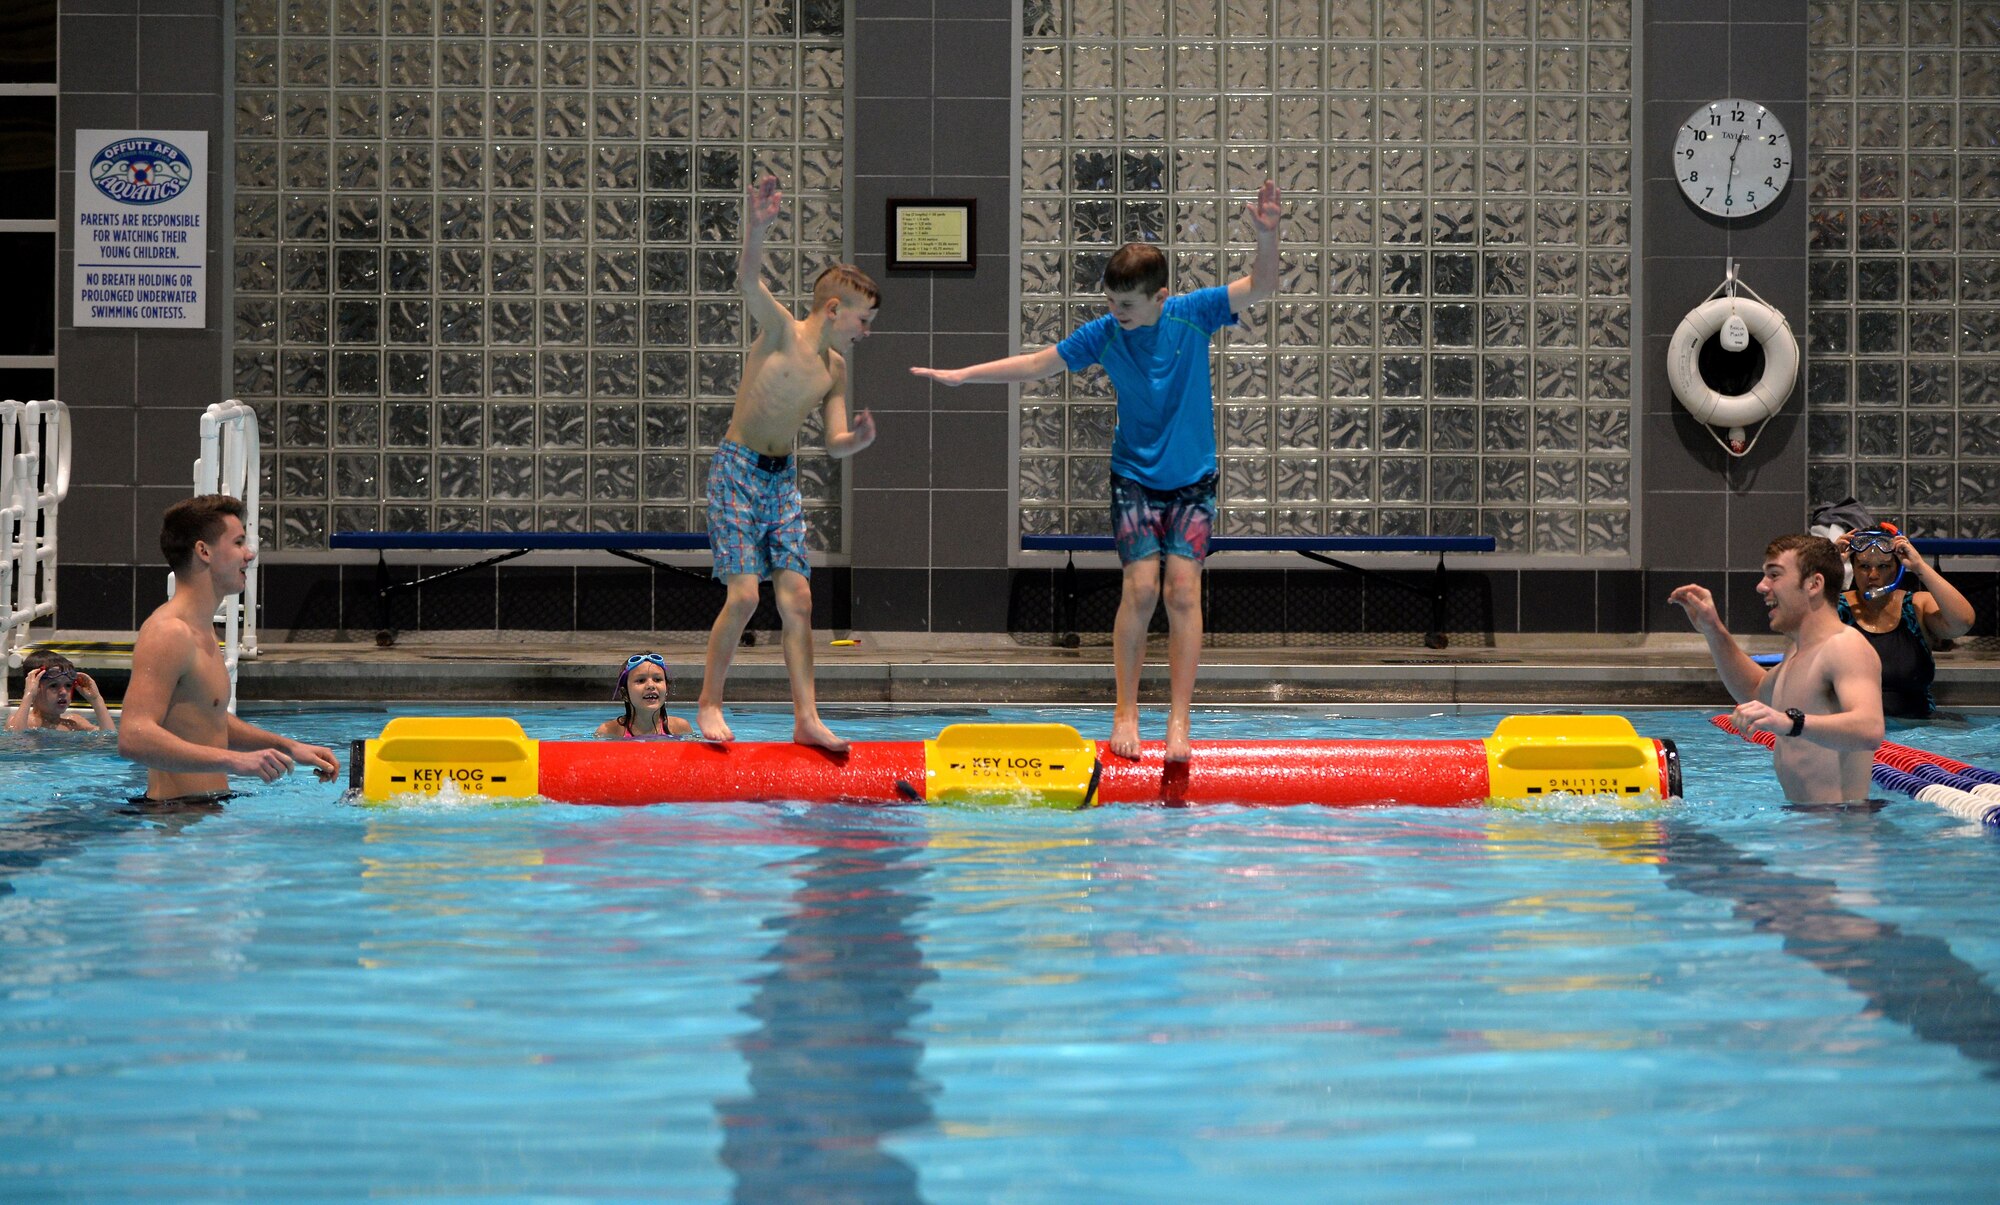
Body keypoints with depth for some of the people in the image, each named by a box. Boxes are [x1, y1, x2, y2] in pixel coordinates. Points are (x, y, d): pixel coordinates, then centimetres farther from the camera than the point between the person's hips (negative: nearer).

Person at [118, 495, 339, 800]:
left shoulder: (201, 630, 19)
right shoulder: (167, 632, -14)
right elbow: (134, 737, -27)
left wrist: (288, 747, 21)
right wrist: (235, 760, -30)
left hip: (207, 809, 10)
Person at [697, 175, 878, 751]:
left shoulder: (835, 368, 8)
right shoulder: (783, 331, -10)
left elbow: (835, 443, 11)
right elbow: (748, 279, -29)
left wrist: (859, 439, -13)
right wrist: (758, 224, -47)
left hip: (783, 476, 6)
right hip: (738, 468, -6)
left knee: (798, 597, -1)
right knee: (744, 594, -12)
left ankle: (805, 716, 1)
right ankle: (709, 705, 3)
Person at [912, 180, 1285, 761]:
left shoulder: (1192, 315, -11)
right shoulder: (1104, 334, -7)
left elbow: (1260, 287, -17)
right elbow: (1038, 364, 2)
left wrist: (1266, 235, -35)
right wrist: (963, 375, -2)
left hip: (1194, 477, -1)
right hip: (1135, 476, 1)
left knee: (1183, 588, -10)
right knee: (1140, 587, -11)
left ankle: (1178, 721, -8)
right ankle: (1126, 712, -1)